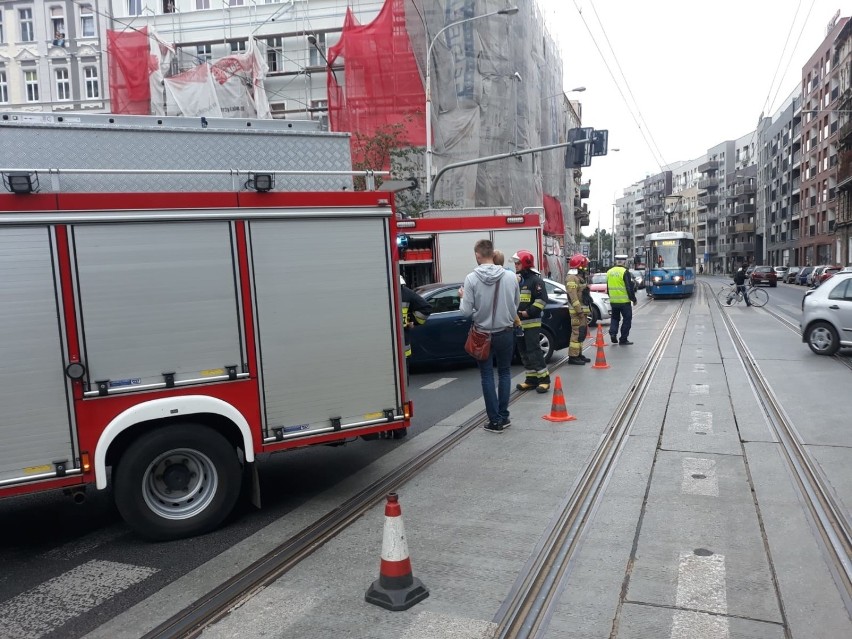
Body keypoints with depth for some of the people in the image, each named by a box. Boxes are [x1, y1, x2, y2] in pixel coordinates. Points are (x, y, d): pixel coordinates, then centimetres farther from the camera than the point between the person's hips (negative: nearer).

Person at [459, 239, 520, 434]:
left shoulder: (471, 278, -15)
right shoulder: (510, 276, -9)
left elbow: (466, 311, -14)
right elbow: (516, 304, 1)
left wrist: (463, 297, 5)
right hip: (505, 333, 2)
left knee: (487, 376, 10)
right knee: (504, 373, 17)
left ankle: (495, 420, 10)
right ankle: (503, 416, 19)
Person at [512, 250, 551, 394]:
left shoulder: (536, 280, -8)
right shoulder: (517, 280, 17)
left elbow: (542, 299, -16)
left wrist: (528, 312, -19)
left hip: (532, 323, -8)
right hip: (519, 323, 8)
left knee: (534, 351, -11)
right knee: (524, 353, 10)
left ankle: (544, 379, -4)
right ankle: (531, 379, 17)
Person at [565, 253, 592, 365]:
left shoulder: (579, 277, 20)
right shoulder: (572, 278, -14)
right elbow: (573, 297, -21)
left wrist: (586, 310, 22)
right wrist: (579, 311, -24)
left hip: (583, 310, 11)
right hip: (577, 311, -11)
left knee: (582, 333, 15)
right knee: (577, 333, -11)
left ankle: (579, 354, 23)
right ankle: (573, 357, -9)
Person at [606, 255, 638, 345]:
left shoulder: (609, 272, 7)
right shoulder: (625, 272, -12)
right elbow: (629, 288, -13)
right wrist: (633, 299, -3)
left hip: (613, 301, 6)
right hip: (624, 301, -5)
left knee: (615, 317, 20)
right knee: (627, 319, 5)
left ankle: (613, 333, 2)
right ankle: (623, 339, 6)